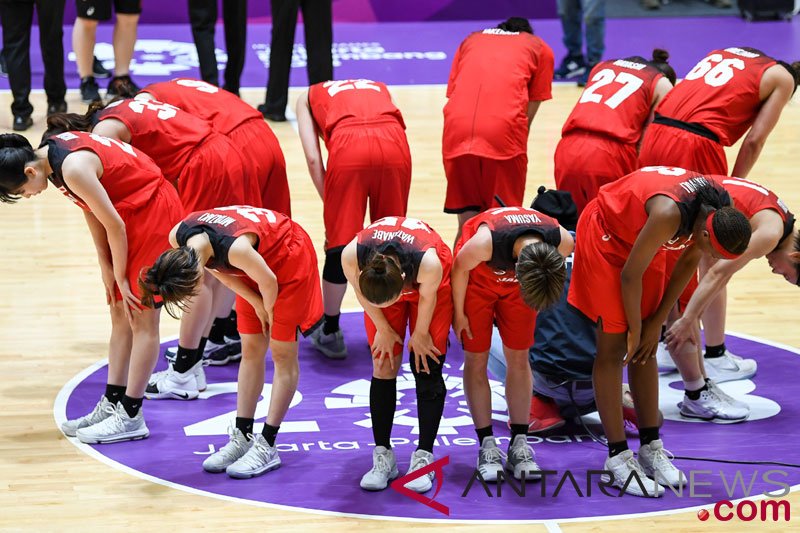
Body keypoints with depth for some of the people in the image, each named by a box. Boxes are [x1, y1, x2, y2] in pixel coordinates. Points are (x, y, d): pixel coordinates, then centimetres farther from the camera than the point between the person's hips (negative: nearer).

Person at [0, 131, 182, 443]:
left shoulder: (73, 168, -28)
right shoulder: (52, 152, 0)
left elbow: (115, 226, -21)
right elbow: (91, 211, 6)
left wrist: (120, 279, -8)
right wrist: (107, 269, 4)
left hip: (152, 212, -10)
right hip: (131, 213, 10)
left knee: (141, 320, -4)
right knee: (121, 317, 12)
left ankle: (131, 417, 0)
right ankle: (112, 404, 17)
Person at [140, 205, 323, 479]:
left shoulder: (235, 248, -43)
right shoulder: (178, 238, -22)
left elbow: (269, 282, -24)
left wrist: (268, 312, -5)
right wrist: (256, 303, -2)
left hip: (289, 257, -7)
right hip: (258, 261, 7)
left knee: (282, 354, -3)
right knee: (251, 350, 8)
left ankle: (267, 446, -2)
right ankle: (243, 437, 13)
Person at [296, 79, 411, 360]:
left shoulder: (308, 97, 33)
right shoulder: (378, 87, 40)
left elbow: (313, 158, 17)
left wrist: (330, 205, 19)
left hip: (348, 145, -2)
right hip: (394, 142, 2)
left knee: (339, 241, 9)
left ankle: (330, 334, 20)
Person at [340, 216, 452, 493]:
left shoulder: (428, 263, -45)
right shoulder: (351, 256, -40)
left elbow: (427, 297, -21)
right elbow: (361, 293, -17)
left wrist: (420, 334, -6)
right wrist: (383, 329, -4)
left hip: (432, 283, -2)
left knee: (427, 369, -6)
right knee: (383, 367, -3)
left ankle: (424, 457, 0)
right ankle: (383, 457, 5)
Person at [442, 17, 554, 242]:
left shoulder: (470, 40, 31)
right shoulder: (539, 48, 24)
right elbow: (529, 113, 16)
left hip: (456, 131, 3)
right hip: (503, 129, -3)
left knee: (466, 223, 10)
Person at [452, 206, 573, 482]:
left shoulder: (563, 241, -34)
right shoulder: (484, 242, -44)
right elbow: (460, 268, -21)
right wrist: (459, 313, -9)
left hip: (516, 279, 3)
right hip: (478, 276, -3)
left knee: (519, 358, 2)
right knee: (476, 358, -2)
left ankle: (519, 444, 8)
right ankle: (487, 446, 4)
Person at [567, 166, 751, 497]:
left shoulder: (718, 213, -18)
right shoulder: (670, 213, -39)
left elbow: (689, 262, -1)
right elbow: (630, 274, -26)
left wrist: (657, 322, 0)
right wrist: (636, 330, -12)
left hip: (641, 237, 7)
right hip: (605, 233, -7)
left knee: (646, 350, 7)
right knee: (614, 349, -7)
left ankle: (651, 447, 12)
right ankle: (618, 457, -4)